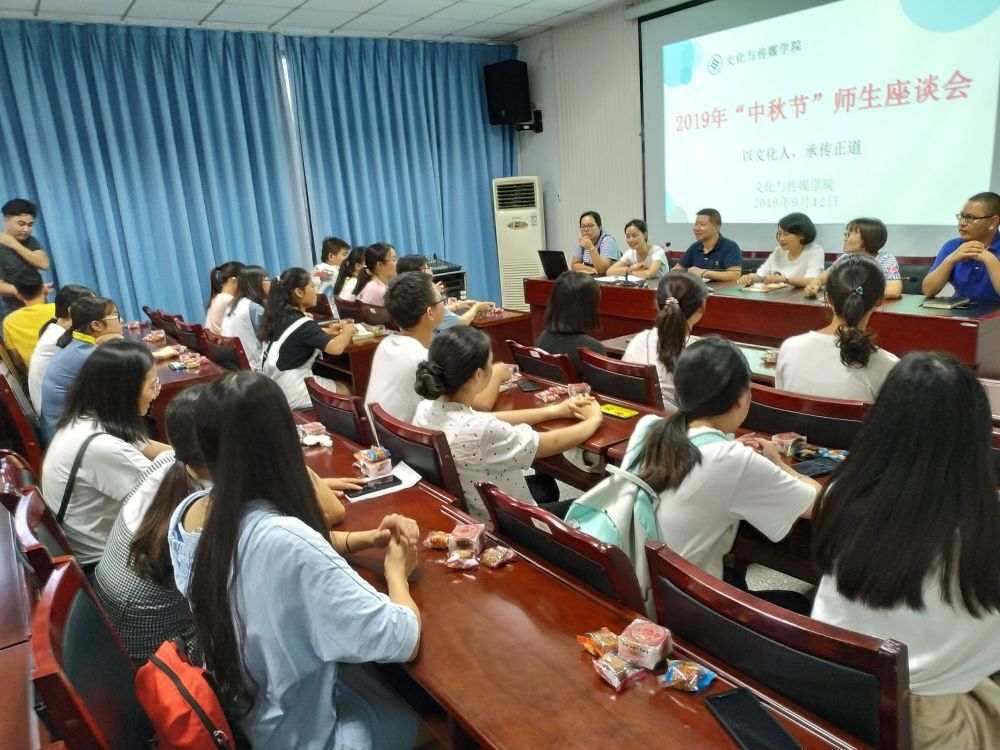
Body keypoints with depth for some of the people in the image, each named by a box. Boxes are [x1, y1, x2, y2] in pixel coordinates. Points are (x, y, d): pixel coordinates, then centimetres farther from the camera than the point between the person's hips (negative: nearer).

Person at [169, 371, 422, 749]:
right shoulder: (285, 541, -38)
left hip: (236, 705, 7)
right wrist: (397, 571, -12)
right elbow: (404, 640, -31)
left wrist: (369, 539, -8)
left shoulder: (187, 512, -12)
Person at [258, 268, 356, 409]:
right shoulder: (302, 324, -20)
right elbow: (336, 348, -29)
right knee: (344, 391, 10)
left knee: (338, 386, 22)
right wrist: (348, 331, -9)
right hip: (291, 393, -9)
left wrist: (328, 331, 10)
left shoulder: (280, 316, 5)